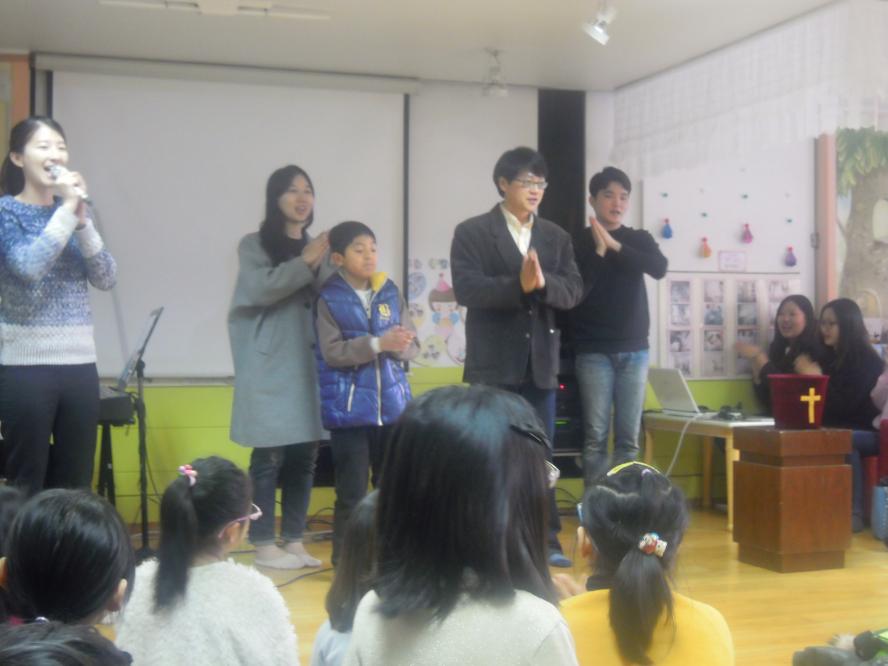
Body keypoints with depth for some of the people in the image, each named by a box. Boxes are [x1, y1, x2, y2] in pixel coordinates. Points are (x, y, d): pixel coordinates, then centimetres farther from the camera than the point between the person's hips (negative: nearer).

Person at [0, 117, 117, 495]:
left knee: (77, 482, 9)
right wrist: (66, 210, -15)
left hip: (80, 362, 5)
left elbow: (106, 279, 3)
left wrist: (81, 219, -8)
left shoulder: (75, 209, 12)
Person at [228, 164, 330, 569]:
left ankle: (294, 541, 14)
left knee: (304, 456, 4)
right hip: (270, 367, -5)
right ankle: (264, 544, 3)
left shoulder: (317, 247, 17)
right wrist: (304, 264, -11)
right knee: (269, 456, -6)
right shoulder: (255, 245, 3)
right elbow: (259, 289, -14)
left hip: (308, 365, 5)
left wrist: (322, 266, -2)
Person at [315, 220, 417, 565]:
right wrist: (378, 343, -21)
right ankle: (345, 559, 13)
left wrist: (398, 345, -17)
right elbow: (332, 352, -15)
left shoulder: (391, 294, 6)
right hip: (349, 409, -4)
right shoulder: (329, 300, -5)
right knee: (352, 491, 0)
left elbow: (412, 346, 5)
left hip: (392, 404, 4)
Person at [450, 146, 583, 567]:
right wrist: (518, 285, -26)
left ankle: (546, 540, 16)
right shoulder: (471, 233, -2)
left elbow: (573, 291, 1)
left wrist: (543, 282, -19)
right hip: (493, 363, -4)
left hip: (540, 361, 4)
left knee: (541, 453, 8)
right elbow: (466, 289, -14)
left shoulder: (556, 237, 11)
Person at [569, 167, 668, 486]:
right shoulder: (579, 242, 2)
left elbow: (660, 268, -9)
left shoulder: (640, 239, 11)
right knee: (595, 436, -6)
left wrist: (616, 246, -15)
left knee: (628, 437, 2)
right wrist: (599, 251, -16)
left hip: (634, 350, 3)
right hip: (594, 351, -2)